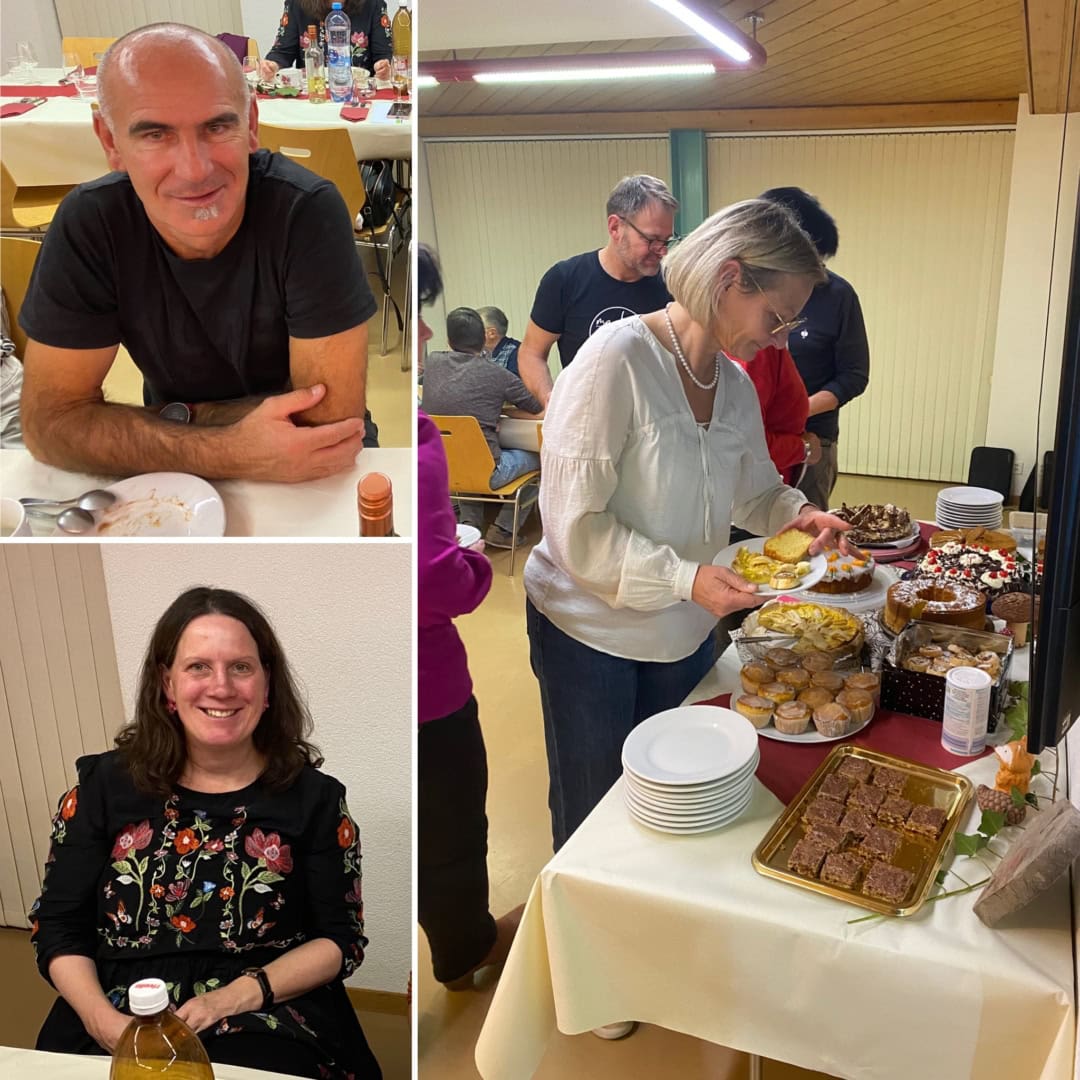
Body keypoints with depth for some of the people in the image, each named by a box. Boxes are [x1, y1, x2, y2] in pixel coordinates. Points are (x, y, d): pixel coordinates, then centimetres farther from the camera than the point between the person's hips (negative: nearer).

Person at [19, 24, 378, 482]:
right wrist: (229, 453, -29)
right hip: (174, 482, 1)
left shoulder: (308, 212, -23)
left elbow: (332, 416, -24)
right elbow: (51, 420, -17)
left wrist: (175, 421, -18)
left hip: (305, 486, 0)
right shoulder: (87, 224, -16)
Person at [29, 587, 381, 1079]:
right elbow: (58, 928, 8)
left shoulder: (312, 797, 3)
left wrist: (236, 997, -12)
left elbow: (342, 938, 3)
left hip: (263, 1023, -1)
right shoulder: (105, 784, 6)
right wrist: (103, 1020, -11)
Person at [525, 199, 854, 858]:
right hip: (589, 631, -6)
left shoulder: (737, 384, -1)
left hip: (686, 632, 6)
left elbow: (754, 489, 15)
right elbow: (575, 526, -25)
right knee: (592, 812, 12)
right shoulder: (618, 359, -23)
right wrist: (686, 576, -31)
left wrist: (796, 513, -7)